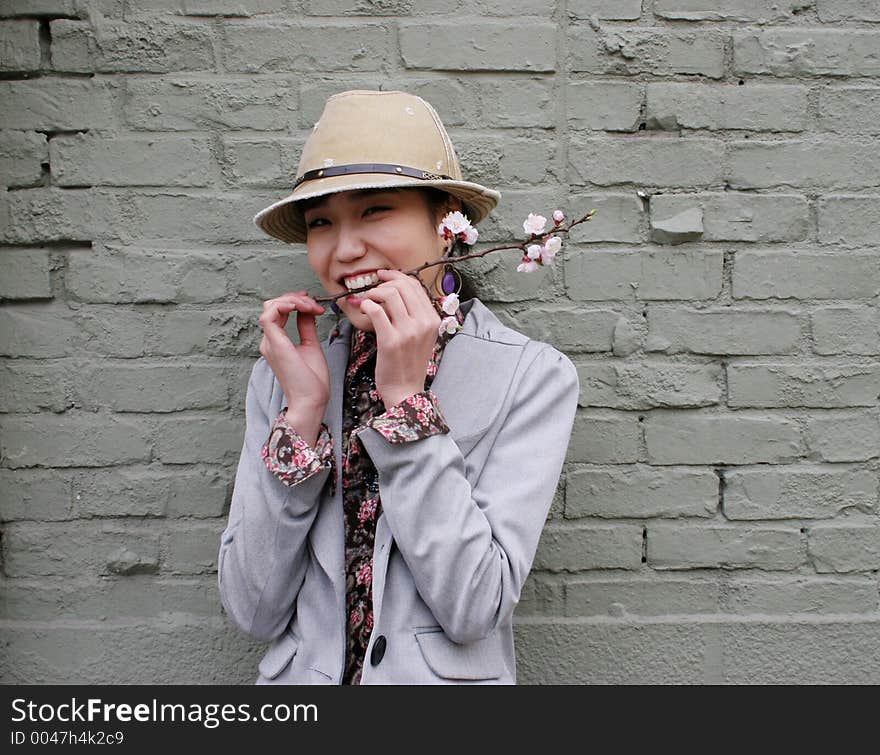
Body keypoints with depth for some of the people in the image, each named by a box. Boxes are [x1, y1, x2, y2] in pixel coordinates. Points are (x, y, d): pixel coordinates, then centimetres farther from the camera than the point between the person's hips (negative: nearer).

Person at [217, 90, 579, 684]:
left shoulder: (533, 376, -10)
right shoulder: (283, 374, -2)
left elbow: (475, 610, -15)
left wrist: (407, 399, -18)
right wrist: (302, 412, -14)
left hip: (452, 672, -1)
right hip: (300, 672, 2)